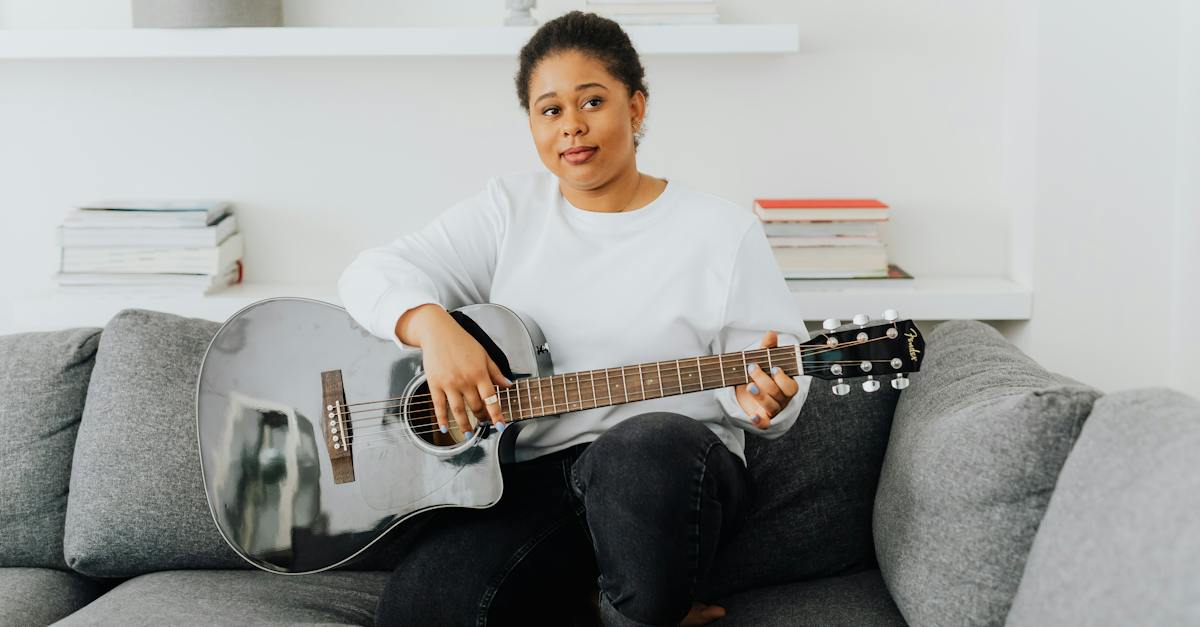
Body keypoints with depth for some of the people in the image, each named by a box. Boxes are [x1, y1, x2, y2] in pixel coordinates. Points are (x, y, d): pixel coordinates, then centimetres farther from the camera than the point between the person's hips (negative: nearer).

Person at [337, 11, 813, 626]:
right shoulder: (508, 209, 10)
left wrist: (761, 397, -21)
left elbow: (781, 367, 4)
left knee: (645, 449, -40)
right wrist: (433, 326, -19)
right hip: (527, 473, 2)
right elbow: (375, 272, 3)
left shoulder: (722, 231, 4)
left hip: (671, 465, -1)